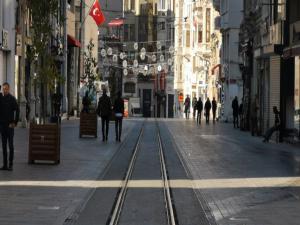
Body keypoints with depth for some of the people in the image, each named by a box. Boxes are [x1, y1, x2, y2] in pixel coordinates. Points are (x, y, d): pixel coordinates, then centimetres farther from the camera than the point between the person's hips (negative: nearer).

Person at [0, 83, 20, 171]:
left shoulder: (12, 99, -6)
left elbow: (17, 111, -9)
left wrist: (15, 123, -12)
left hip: (10, 125, -5)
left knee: (10, 145, -4)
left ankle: (10, 164, -3)